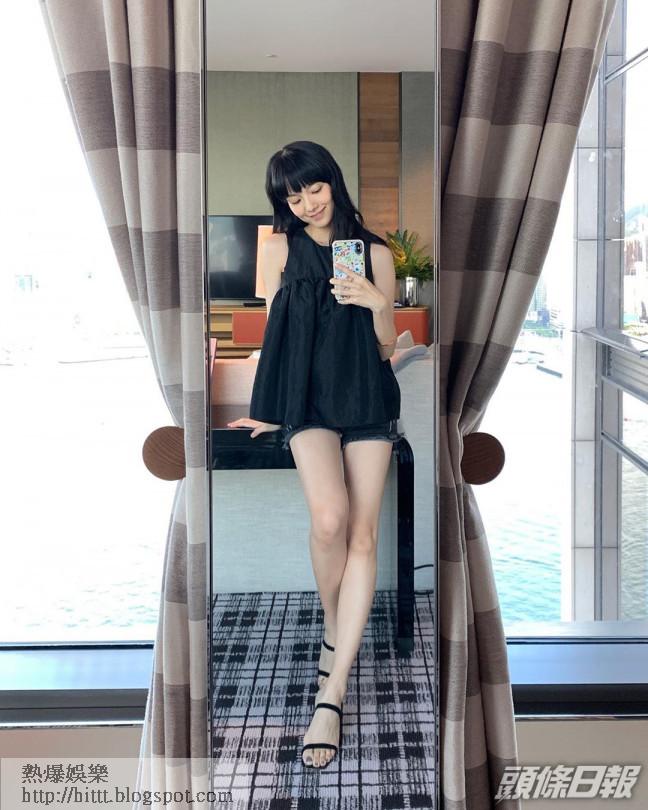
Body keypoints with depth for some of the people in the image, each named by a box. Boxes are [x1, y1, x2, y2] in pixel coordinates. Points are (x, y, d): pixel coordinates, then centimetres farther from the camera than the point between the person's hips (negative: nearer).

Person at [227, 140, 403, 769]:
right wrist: (270, 410, 11)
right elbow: (275, 332, 13)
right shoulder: (280, 246, 10)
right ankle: (334, 630, 6)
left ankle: (331, 694, -10)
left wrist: (377, 303, -8)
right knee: (330, 518, -24)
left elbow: (388, 347, 12)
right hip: (307, 398, -1)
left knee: (363, 535, -11)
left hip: (368, 398, 1)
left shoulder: (375, 252, 11)